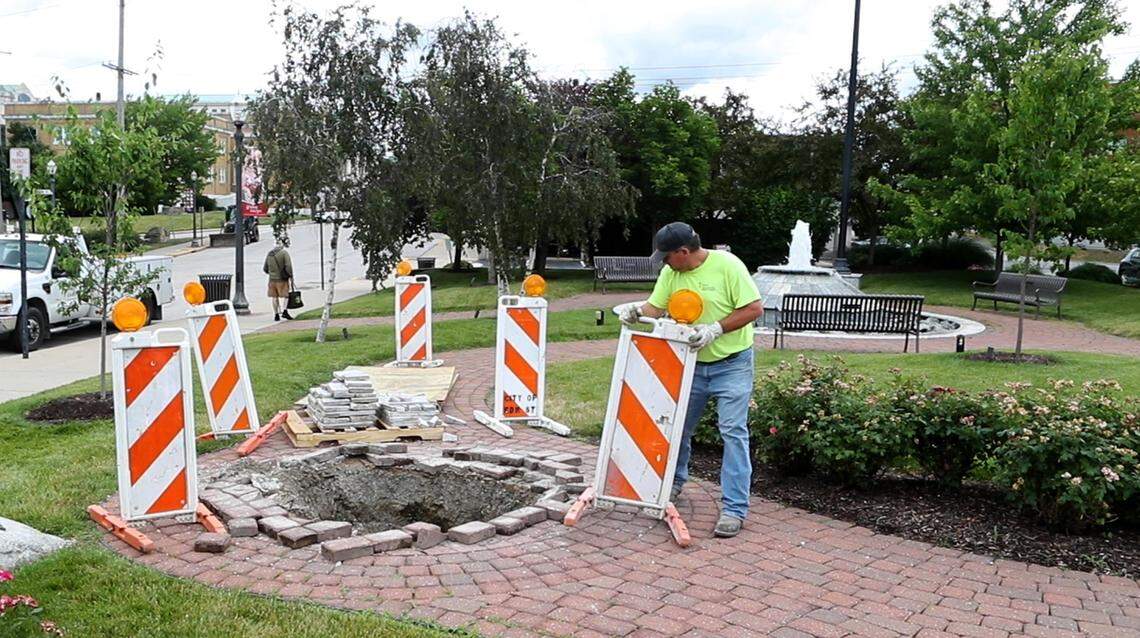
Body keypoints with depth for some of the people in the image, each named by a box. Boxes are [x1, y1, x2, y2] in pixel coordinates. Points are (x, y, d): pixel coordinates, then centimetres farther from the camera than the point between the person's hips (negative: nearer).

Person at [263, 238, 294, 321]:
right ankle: (285, 311, -11)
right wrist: (290, 276, -5)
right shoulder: (284, 253, -10)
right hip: (282, 279, -5)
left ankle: (276, 315, 13)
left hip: (272, 279, 5)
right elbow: (288, 266, -17)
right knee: (286, 295, 5)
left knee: (274, 297, 10)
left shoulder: (269, 254, 8)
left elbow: (265, 268, 14)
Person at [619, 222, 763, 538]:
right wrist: (637, 309, -25)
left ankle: (734, 509, -4)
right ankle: (674, 483, 38)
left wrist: (716, 328, -25)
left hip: (731, 364, -6)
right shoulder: (671, 273, -3)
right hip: (692, 363, 6)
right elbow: (656, 307, -3)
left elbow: (754, 308, -18)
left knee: (733, 432, -9)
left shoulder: (727, 265, -19)